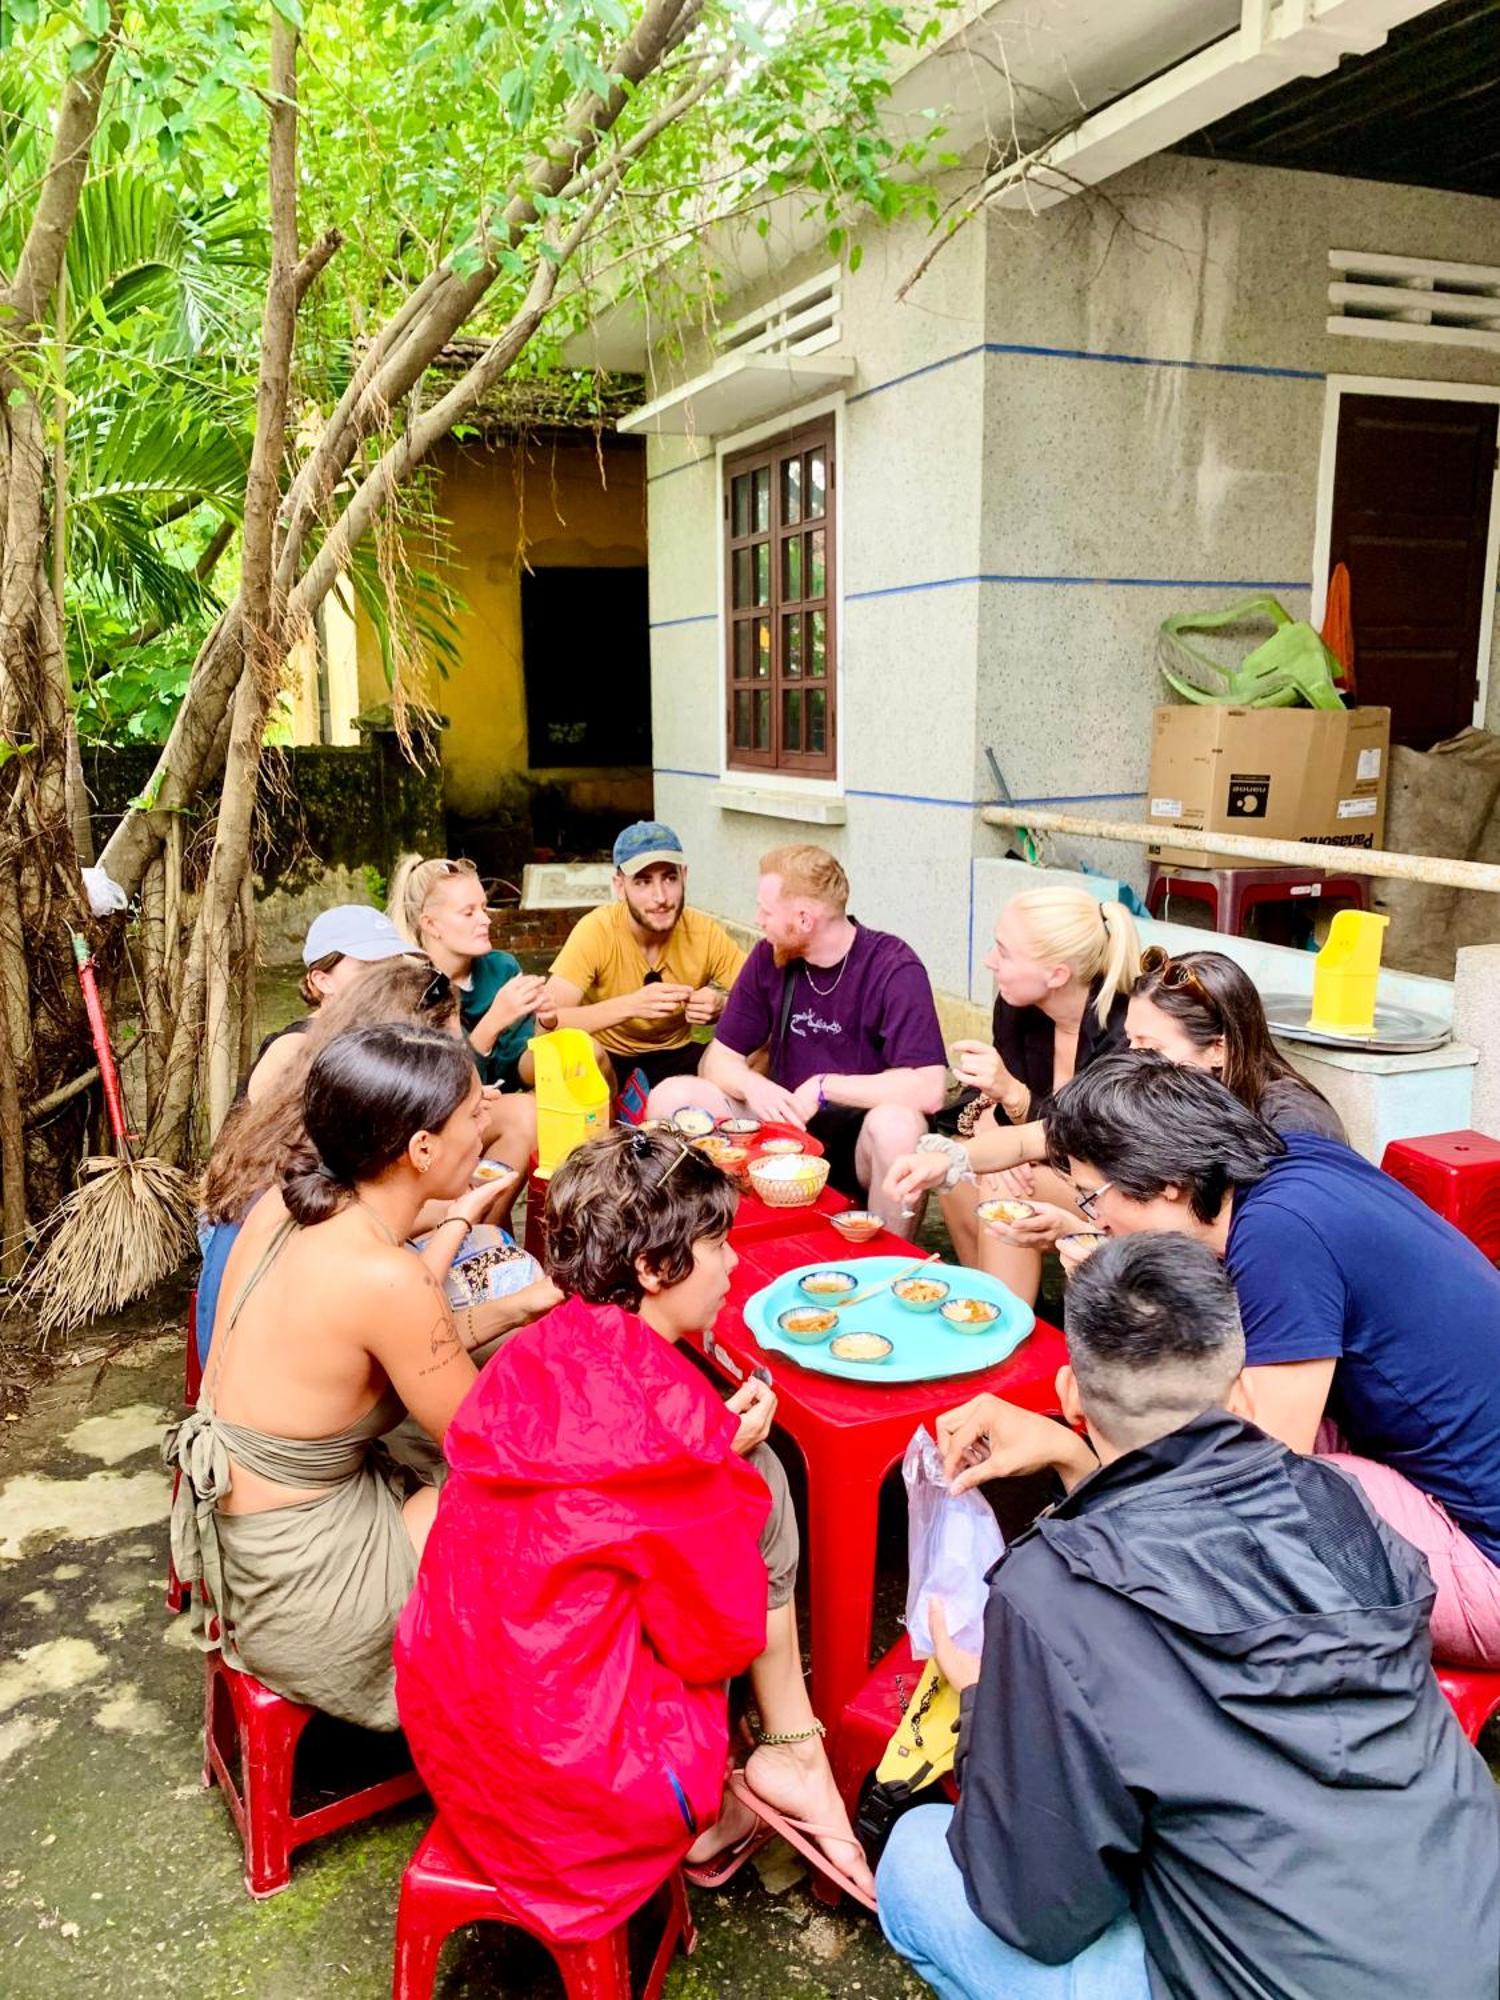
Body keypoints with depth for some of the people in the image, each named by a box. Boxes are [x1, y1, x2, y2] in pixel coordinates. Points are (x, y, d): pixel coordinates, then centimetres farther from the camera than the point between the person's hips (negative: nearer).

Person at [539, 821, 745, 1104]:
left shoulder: (705, 933, -14)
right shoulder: (597, 930, -21)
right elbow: (548, 1020, -29)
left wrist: (723, 1006, -34)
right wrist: (630, 1005, -41)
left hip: (674, 1056, 3)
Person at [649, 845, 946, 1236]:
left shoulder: (894, 968, -15)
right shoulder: (770, 957, 1)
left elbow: (927, 1089, -25)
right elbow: (720, 1057, 6)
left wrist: (825, 1086, -21)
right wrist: (753, 1085, -17)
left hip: (861, 1145, -4)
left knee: (896, 1124, -38)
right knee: (672, 1097, -13)